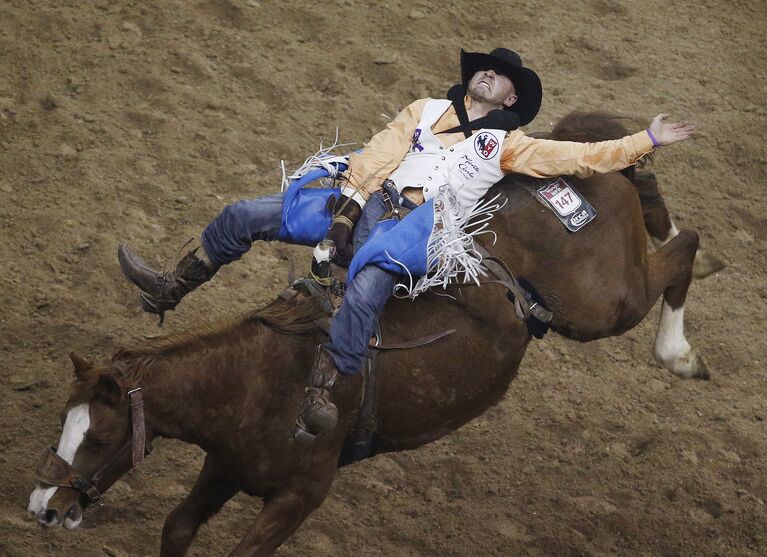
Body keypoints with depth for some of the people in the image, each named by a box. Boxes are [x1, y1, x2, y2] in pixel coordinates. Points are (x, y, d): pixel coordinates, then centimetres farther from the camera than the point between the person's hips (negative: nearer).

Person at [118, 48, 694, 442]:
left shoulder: (506, 145, 17)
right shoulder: (426, 110, 24)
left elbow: (581, 156, 11)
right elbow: (381, 152, 11)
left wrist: (647, 140, 3)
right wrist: (348, 204, -5)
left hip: (408, 227, -4)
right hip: (362, 200, 4)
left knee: (364, 295, -37)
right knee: (242, 216, -3)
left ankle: (319, 402, -44)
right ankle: (169, 290, 11)